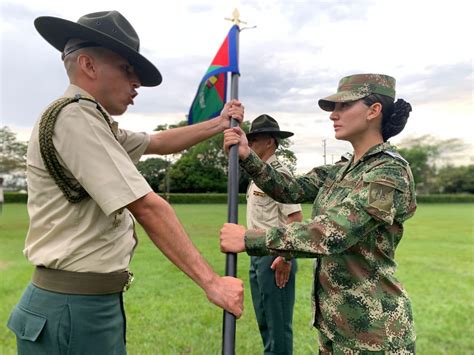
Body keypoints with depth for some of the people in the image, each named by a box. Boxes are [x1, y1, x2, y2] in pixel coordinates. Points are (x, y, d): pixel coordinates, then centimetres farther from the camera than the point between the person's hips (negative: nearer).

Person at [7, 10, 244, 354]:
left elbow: (157, 142, 22)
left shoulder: (93, 122, 11)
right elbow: (148, 208, -25)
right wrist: (211, 281, -21)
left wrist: (218, 123, 24)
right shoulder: (75, 116, -19)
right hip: (75, 310, -9)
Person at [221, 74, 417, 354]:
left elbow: (331, 233, -29)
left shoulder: (390, 172, -19)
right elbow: (291, 190, -1)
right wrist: (247, 157, -13)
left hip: (371, 323, -7)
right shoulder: (340, 171, 7)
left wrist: (248, 239, -27)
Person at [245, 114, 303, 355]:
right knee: (264, 321, 20)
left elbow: (295, 218, -20)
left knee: (278, 323, 3)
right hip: (257, 255, 10)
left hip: (274, 257, -9)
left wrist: (285, 258, -22)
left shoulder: (278, 174, -14)